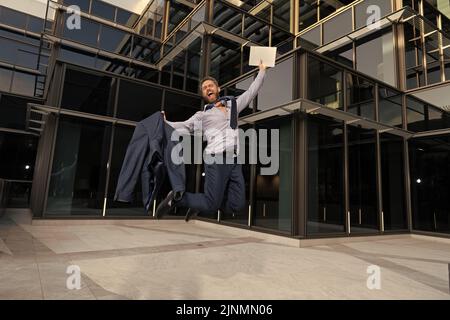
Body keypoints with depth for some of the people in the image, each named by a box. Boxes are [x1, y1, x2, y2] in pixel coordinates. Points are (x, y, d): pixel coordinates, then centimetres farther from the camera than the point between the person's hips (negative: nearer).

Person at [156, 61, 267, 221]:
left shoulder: (233, 105, 23)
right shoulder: (202, 114, 10)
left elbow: (251, 92, 30)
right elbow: (184, 126, 1)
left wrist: (262, 71, 35)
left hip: (235, 161, 5)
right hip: (216, 160, -5)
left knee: (237, 205, -4)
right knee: (212, 205, -9)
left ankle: (202, 202, 17)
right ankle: (177, 198, 12)